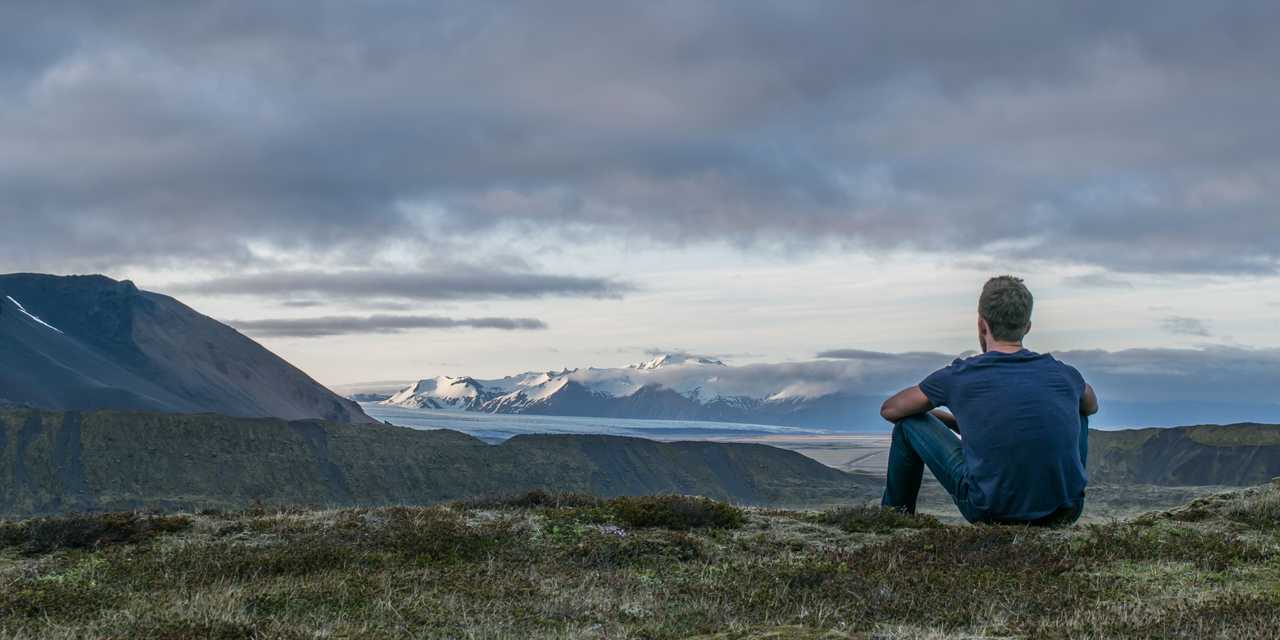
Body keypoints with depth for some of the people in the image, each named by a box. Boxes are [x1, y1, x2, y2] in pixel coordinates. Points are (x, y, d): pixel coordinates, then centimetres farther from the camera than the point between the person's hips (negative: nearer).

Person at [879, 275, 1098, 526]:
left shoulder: (959, 377, -2)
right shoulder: (1064, 375, 5)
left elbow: (889, 410, 15)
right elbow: (1092, 405, 31)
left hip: (990, 511, -3)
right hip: (1065, 514, 3)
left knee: (908, 424, 15)